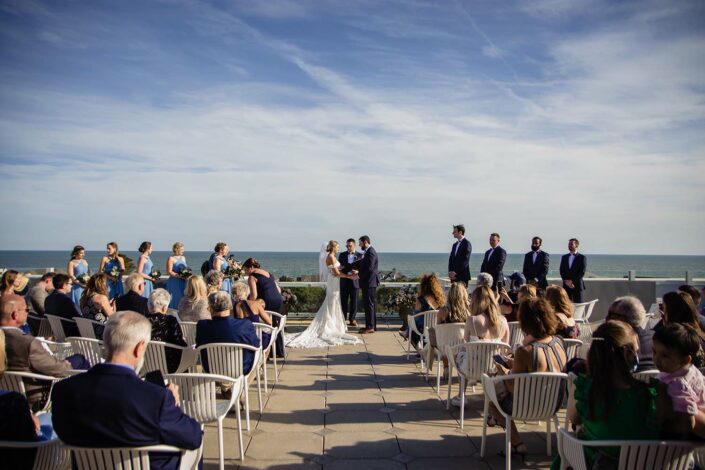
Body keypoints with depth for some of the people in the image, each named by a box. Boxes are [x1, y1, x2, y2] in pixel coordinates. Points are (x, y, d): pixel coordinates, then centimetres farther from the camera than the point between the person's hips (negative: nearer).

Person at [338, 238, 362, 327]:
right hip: (344, 281, 1)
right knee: (343, 301, 3)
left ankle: (352, 319, 15)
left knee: (354, 302, 4)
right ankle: (342, 319, 12)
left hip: (354, 281, -1)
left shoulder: (360, 255, 2)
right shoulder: (342, 255, 7)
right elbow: (339, 267, 9)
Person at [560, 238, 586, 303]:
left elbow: (582, 272, -7)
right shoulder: (564, 257, 14)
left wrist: (573, 282, -13)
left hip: (577, 285, -3)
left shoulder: (582, 257, 1)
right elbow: (562, 271, 8)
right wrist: (566, 281, -7)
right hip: (566, 285, 4)